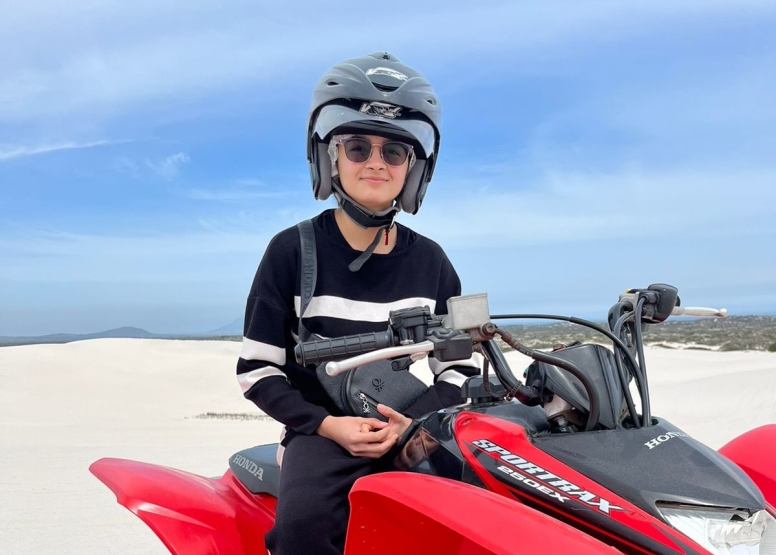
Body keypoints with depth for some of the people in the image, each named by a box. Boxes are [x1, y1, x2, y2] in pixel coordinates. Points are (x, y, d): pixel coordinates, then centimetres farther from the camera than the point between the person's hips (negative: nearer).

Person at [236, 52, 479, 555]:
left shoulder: (430, 261, 7)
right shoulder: (292, 251, -2)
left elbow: (461, 367, 9)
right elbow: (257, 370, -1)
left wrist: (414, 421, -11)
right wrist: (329, 425, -15)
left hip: (409, 429, 3)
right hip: (322, 433, -2)